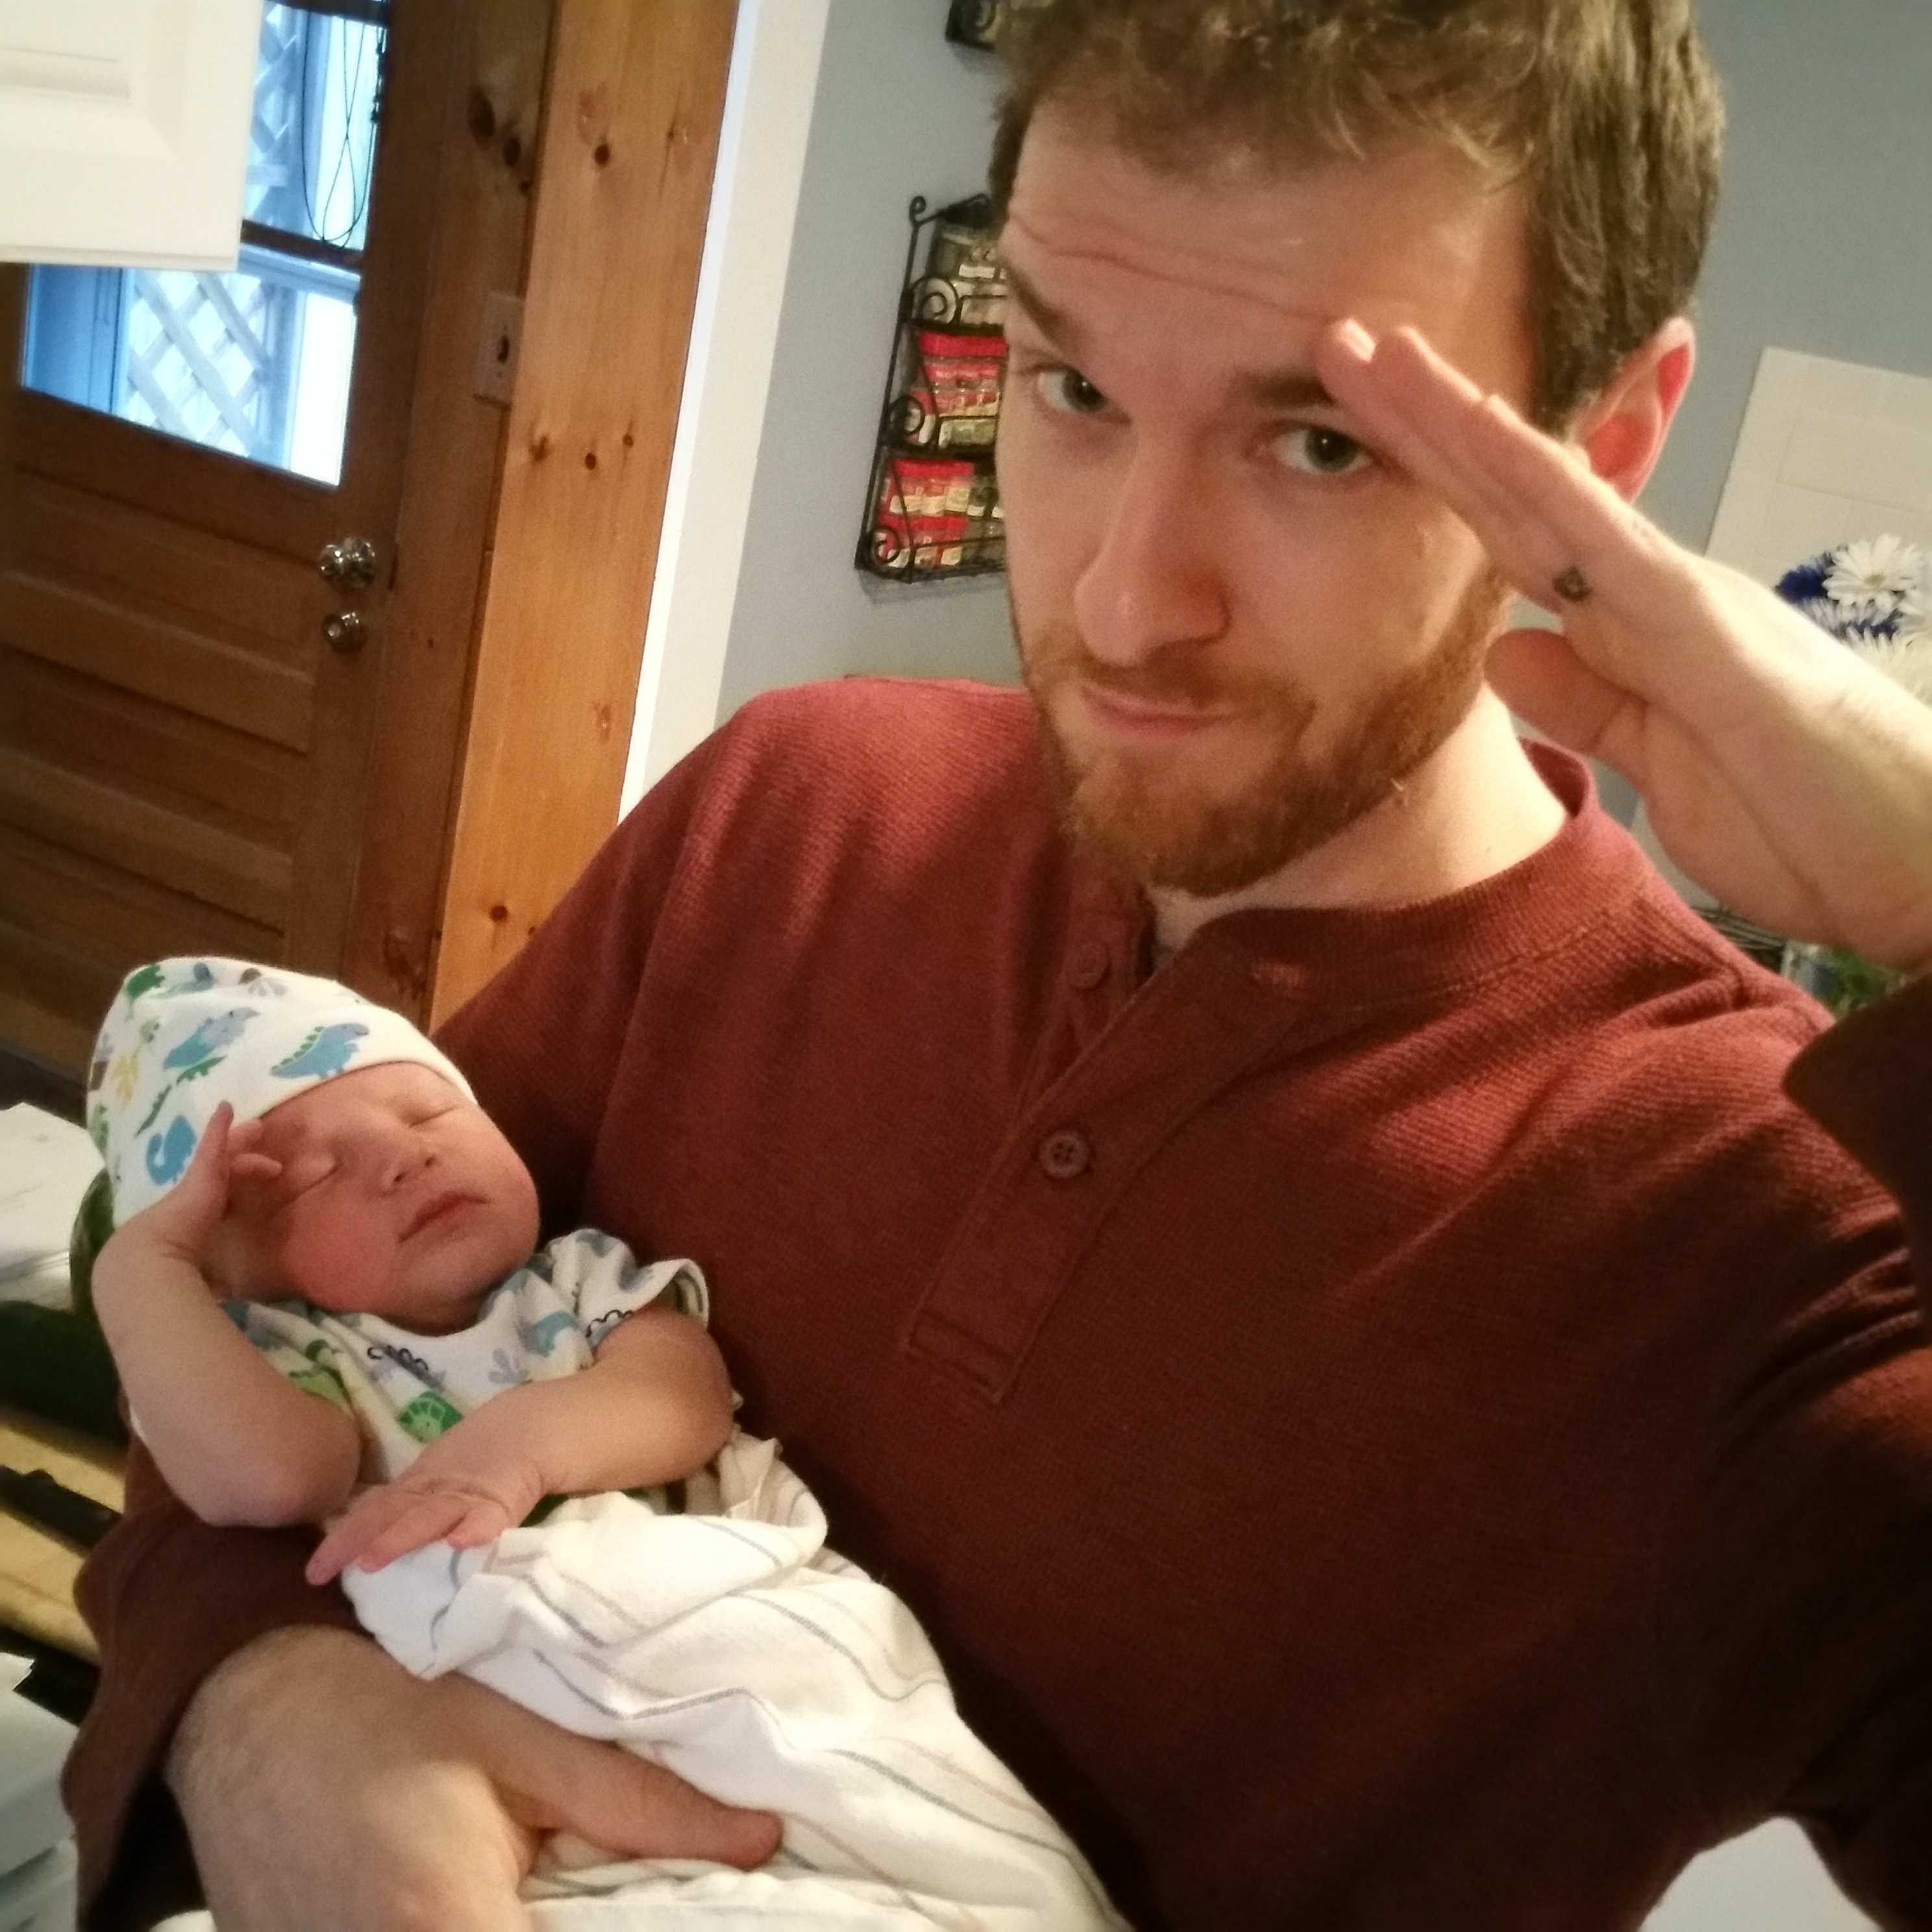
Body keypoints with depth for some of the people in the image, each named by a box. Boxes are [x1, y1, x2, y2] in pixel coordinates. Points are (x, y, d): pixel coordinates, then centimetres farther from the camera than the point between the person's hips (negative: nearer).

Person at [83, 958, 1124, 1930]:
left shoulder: (585, 1279, 22)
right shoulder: (294, 1356, 13)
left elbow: (687, 1397, 2)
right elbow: (268, 1480, -11)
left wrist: (530, 1435, -18)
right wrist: (142, 1265, -3)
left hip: (780, 1639, 3)